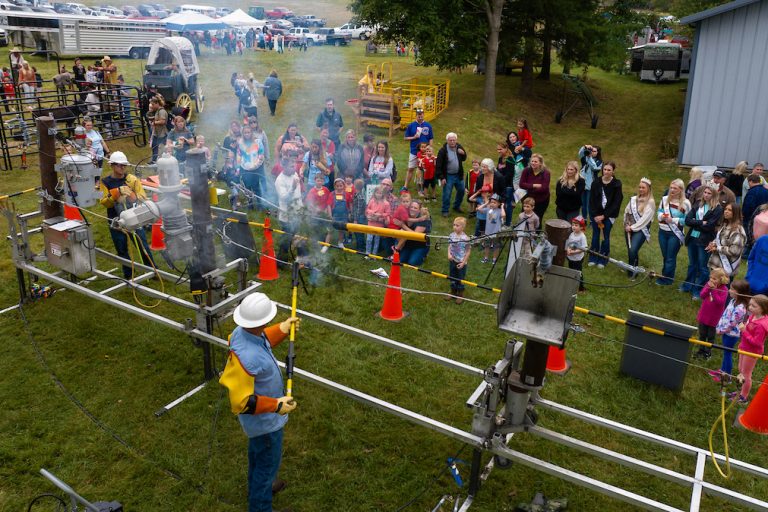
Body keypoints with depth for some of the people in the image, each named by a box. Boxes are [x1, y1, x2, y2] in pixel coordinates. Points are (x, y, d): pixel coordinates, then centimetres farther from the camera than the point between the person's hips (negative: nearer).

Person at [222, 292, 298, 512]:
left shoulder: (242, 331, -17)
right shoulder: (246, 358, -43)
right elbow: (242, 401, -34)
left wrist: (281, 330, 7)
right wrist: (275, 405, -28)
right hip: (264, 420, -9)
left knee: (257, 454, 33)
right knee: (268, 465, 15)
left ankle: (257, 489, 60)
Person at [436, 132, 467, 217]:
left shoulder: (459, 147, -2)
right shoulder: (443, 151, -18)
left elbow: (464, 159, 12)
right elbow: (438, 165, -15)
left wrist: (463, 154, -12)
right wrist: (441, 178, -17)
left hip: (458, 175, 6)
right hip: (448, 176, -5)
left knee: (461, 191, 17)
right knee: (446, 194, 1)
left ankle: (457, 206, 39)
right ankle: (445, 211, 18)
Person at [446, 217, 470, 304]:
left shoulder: (465, 238, -21)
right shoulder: (451, 235, -7)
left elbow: (468, 251, -14)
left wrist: (463, 262, -14)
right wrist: (449, 254, -12)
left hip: (461, 262, -5)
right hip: (452, 261, 5)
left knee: (460, 279, 11)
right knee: (452, 277, 18)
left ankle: (460, 295, 29)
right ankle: (453, 293, 37)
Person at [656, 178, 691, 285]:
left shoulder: (685, 203, -11)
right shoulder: (665, 199, 5)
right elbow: (659, 213, 11)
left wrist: (673, 220, -19)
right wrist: (662, 216, -11)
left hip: (675, 234, -5)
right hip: (663, 232, 5)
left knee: (670, 258, 4)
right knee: (665, 256, 16)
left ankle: (665, 279, 13)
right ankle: (666, 276, 29)